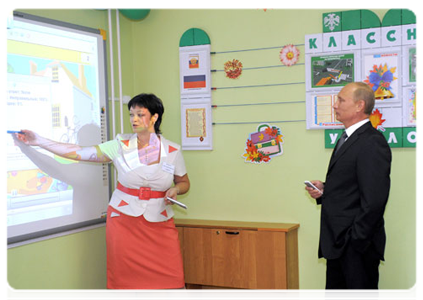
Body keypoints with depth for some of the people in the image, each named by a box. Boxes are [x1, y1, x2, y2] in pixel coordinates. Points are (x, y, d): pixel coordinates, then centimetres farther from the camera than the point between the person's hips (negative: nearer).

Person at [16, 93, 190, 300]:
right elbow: (80, 153, -3)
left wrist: (176, 189, -9)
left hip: (159, 223, 0)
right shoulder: (120, 145, 0)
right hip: (123, 220, 0)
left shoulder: (172, 151, 1)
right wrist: (39, 141, -6)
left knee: (175, 283, -4)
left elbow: (184, 182, 14)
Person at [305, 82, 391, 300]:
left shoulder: (372, 143, -16)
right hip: (338, 244, 10)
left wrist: (355, 240, -19)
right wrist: (324, 190, 3)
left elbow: (374, 199, -22)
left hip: (356, 244, -10)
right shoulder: (348, 140, 16)